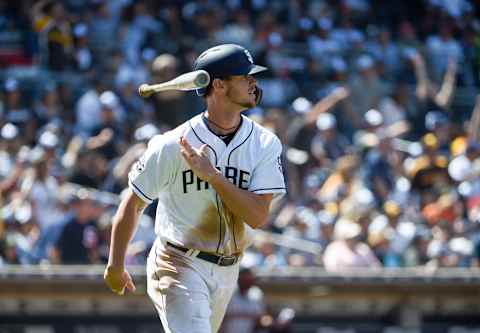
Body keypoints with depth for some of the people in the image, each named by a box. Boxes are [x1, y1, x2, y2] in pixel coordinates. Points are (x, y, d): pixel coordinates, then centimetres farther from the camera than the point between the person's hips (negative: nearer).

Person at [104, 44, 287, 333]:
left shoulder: (266, 144, -5)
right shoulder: (173, 145, -14)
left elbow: (258, 216, -15)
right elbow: (133, 203, -3)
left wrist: (211, 174, -24)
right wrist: (116, 266, 1)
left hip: (226, 272, 5)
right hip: (179, 265, -5)